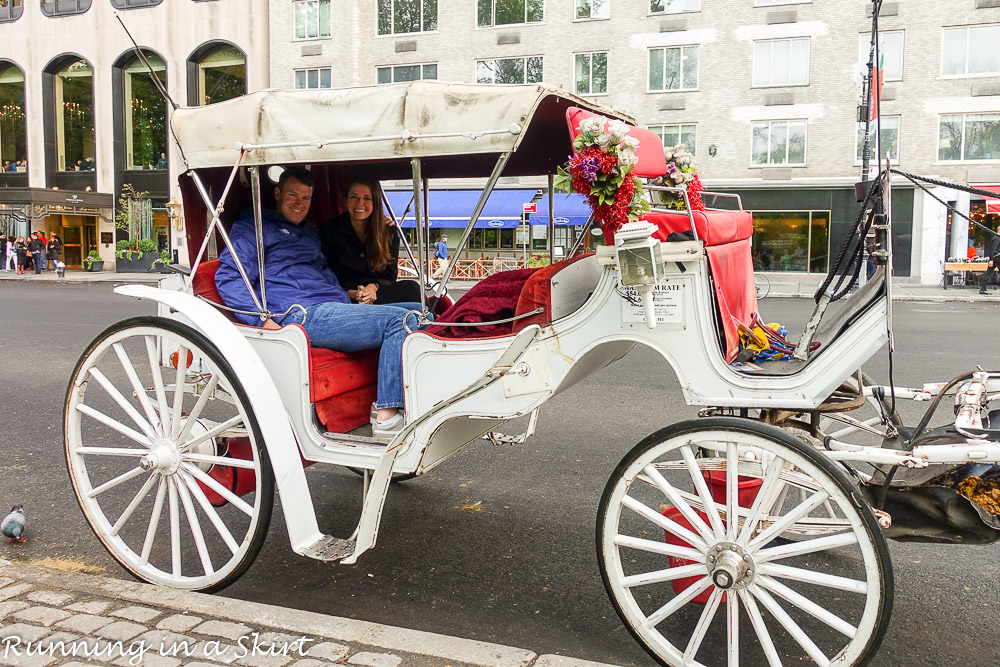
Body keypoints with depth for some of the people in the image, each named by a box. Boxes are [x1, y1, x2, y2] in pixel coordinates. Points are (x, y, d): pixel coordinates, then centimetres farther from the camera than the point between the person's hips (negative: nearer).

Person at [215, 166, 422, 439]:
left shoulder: (310, 232, 35)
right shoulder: (253, 227, 10)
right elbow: (229, 278, -3)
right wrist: (262, 320, -17)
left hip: (336, 308, 9)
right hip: (301, 314, -8)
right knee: (399, 320, -25)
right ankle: (386, 417, -27)